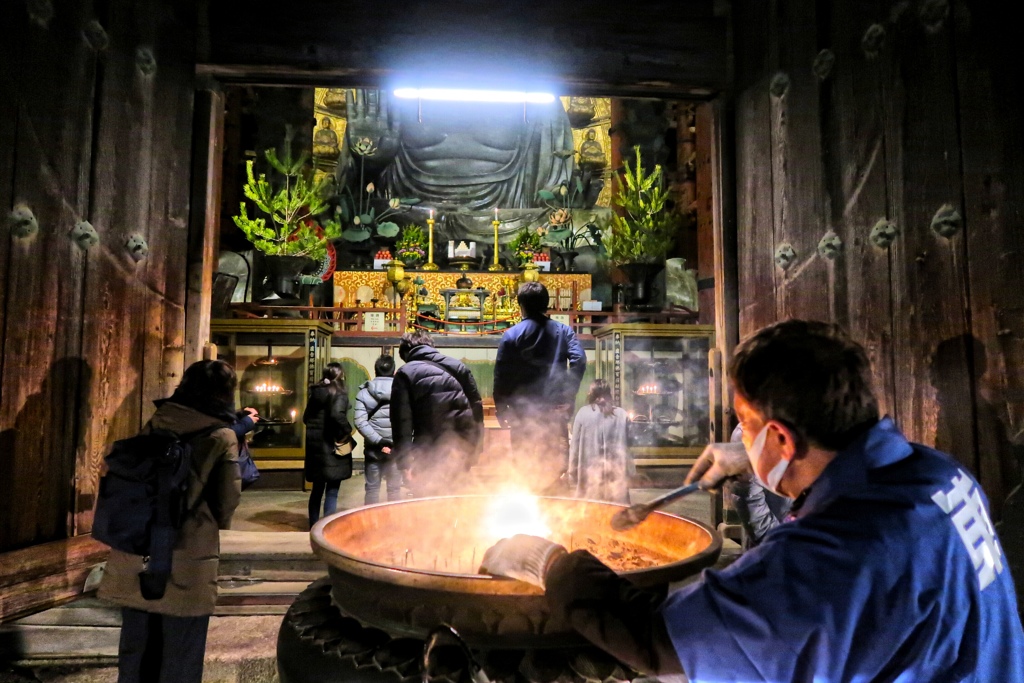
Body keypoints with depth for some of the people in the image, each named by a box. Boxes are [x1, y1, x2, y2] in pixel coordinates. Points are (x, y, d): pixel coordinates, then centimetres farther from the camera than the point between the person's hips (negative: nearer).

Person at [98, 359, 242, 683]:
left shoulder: (156, 423, 2)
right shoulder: (222, 437, -11)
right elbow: (226, 505, -6)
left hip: (135, 555, 5)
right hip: (186, 563, -5)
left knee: (135, 651, 19)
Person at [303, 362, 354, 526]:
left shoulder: (316, 392, 11)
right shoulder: (339, 393, -11)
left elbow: (306, 417, 13)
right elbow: (337, 414, -28)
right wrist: (347, 432, -16)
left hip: (315, 445, 7)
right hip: (332, 446, -7)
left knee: (317, 488, 18)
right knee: (332, 491, 0)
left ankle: (313, 527, 26)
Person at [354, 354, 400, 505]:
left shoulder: (364, 392, 0)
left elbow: (360, 422, -10)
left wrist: (378, 441, -13)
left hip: (372, 448, 1)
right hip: (396, 448, -1)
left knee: (372, 489, 11)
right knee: (394, 489, 9)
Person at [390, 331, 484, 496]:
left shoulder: (405, 374, 2)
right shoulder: (457, 366, 13)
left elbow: (401, 420, -7)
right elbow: (477, 406, 10)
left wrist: (405, 463, -7)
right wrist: (472, 446, 14)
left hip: (431, 449, -4)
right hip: (463, 445, 4)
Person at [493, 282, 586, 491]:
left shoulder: (512, 335, -2)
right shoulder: (563, 331, 4)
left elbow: (501, 376, -5)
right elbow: (579, 360, -10)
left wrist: (502, 411, 3)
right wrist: (568, 397, -4)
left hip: (523, 409, -1)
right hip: (555, 409, 1)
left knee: (524, 461, 11)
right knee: (556, 462, 13)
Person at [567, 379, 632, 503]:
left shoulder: (583, 413, -4)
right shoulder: (621, 414, 0)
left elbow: (575, 444, -2)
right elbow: (627, 444, 1)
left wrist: (573, 471, 5)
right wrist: (630, 470, 8)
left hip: (589, 471, -1)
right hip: (616, 470, 1)